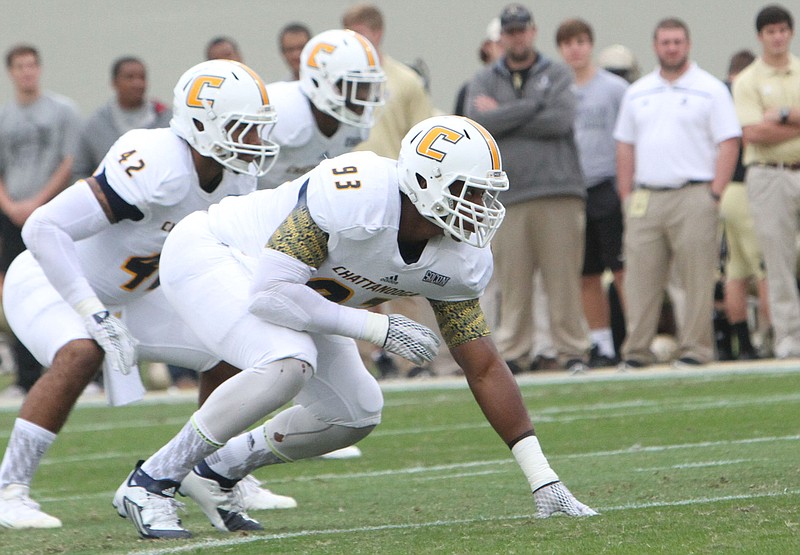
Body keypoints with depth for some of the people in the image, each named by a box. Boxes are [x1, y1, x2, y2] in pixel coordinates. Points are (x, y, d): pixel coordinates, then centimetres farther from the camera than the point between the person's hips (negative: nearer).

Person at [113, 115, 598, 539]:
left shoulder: (458, 260, -13)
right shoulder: (357, 198, -37)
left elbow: (485, 370, -6)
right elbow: (270, 293, -36)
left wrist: (543, 478, -10)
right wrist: (378, 328, -32)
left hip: (280, 281, 8)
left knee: (356, 413, 1)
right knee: (287, 364, -32)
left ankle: (217, 471, 20)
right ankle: (150, 483, -17)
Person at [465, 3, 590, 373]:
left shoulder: (557, 75, 11)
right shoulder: (484, 81, 15)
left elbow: (561, 121, -6)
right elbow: (478, 122, -4)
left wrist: (503, 118, -3)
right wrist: (534, 105, -5)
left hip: (558, 191, -1)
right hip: (507, 194, 1)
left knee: (564, 276, -3)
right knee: (512, 280, -2)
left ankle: (572, 350, 1)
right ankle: (512, 353, 3)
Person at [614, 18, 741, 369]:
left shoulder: (710, 90, 2)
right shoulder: (637, 93, 16)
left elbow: (728, 143, -2)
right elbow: (625, 146, 17)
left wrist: (713, 195, -10)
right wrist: (626, 196, 7)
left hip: (693, 196, -4)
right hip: (645, 198, 4)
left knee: (697, 279, -4)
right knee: (640, 276, 1)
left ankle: (695, 349, 1)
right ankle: (636, 350, 4)